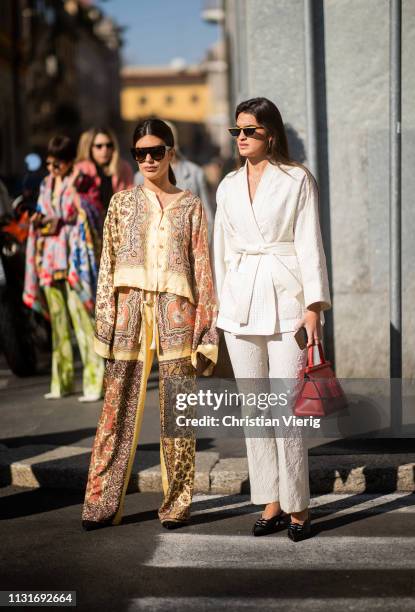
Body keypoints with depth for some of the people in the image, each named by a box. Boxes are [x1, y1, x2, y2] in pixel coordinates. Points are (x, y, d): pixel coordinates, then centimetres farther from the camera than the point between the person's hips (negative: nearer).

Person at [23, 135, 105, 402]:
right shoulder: (47, 184, 14)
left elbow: (82, 221, -10)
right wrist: (38, 221, -1)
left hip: (73, 258, -7)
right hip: (50, 258, 7)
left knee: (83, 320, -9)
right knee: (59, 323, 11)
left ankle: (95, 382, -7)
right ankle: (63, 381, 19)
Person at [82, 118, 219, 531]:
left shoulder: (190, 206, 8)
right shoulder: (121, 203, 11)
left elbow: (203, 269, 6)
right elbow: (107, 266, 9)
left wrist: (206, 330, 0)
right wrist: (104, 326, 2)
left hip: (176, 315, -1)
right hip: (130, 313, 1)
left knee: (177, 413, 1)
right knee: (118, 411, 0)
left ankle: (176, 504, 11)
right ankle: (103, 503, 6)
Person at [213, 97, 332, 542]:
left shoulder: (297, 179, 1)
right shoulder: (228, 186, 14)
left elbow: (309, 243, -4)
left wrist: (314, 306, -11)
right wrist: (217, 303, 14)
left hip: (284, 298, -5)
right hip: (239, 302, 5)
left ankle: (297, 506, 2)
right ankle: (270, 503, 13)